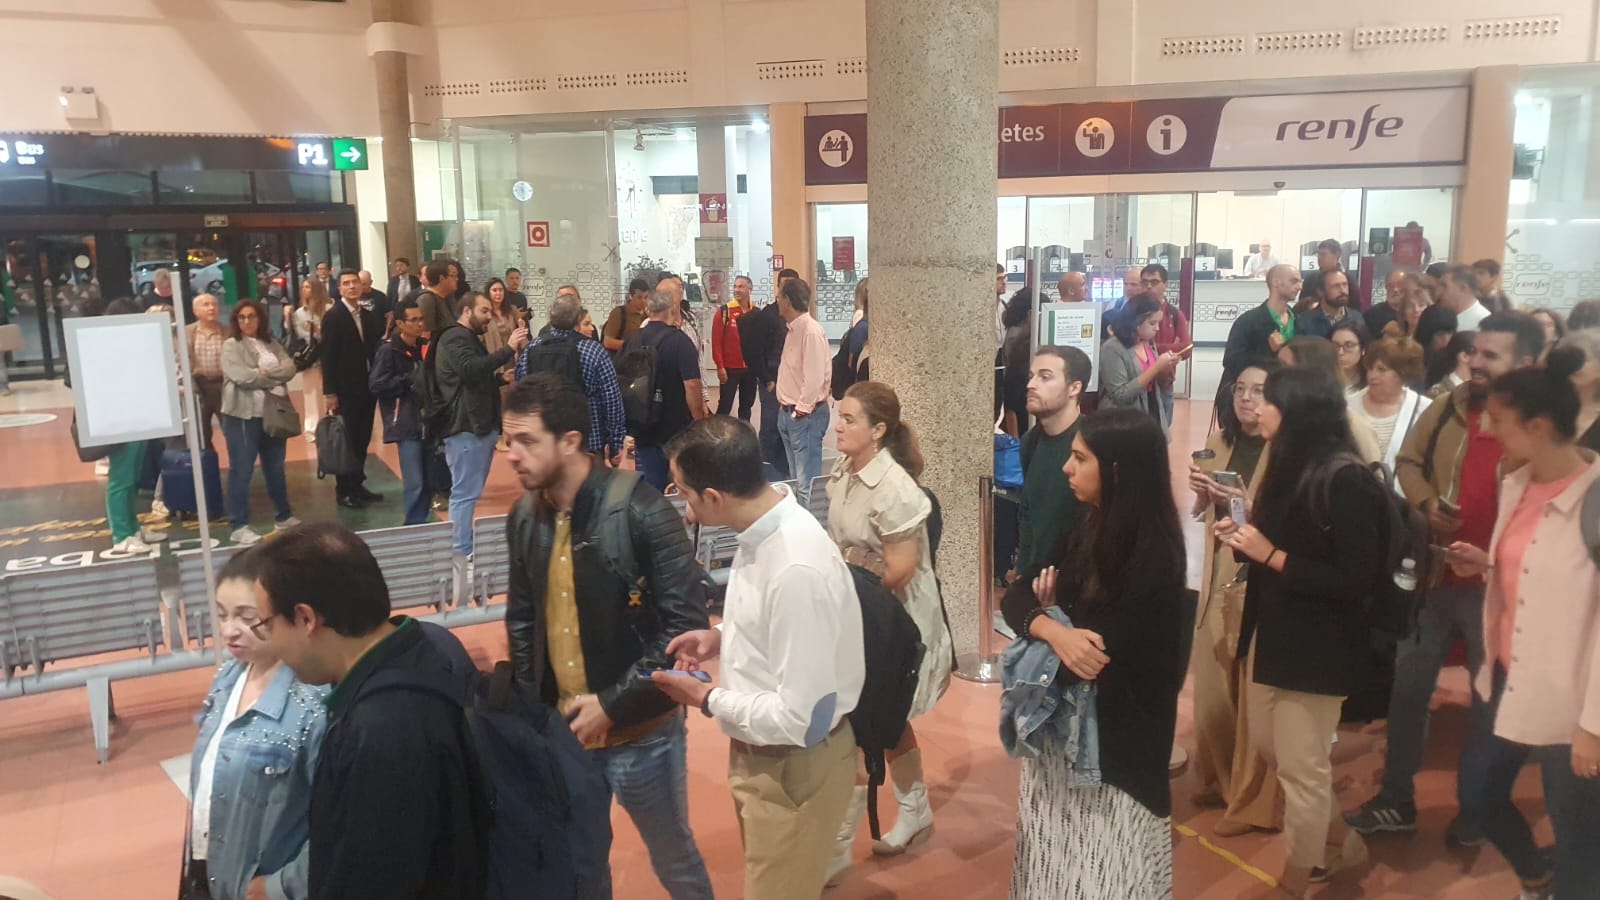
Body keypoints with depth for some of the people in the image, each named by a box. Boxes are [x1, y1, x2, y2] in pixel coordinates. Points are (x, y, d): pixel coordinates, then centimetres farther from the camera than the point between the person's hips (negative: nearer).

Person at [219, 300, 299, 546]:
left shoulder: (272, 344, 13)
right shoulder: (231, 346, -3)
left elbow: (290, 368, -1)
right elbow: (243, 378, -17)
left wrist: (265, 373, -17)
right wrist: (276, 380, -9)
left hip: (272, 414, 5)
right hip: (243, 416, -5)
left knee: (275, 468, 16)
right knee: (242, 471, -2)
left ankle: (284, 516, 27)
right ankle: (240, 527, 2)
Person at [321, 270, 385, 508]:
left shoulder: (369, 316, 11)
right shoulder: (333, 316, -7)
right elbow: (328, 356, -10)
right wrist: (329, 392, -14)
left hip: (367, 388, 6)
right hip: (346, 390, -5)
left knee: (362, 440, 10)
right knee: (346, 441, 0)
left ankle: (358, 486, 21)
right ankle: (344, 491, 9)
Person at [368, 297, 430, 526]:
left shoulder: (424, 347, 13)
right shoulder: (388, 350, -7)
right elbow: (376, 385, -15)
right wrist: (411, 380, -15)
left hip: (427, 422, 6)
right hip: (406, 425, -6)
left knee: (428, 481, 7)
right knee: (415, 483, -8)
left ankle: (422, 524, 19)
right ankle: (414, 527, 3)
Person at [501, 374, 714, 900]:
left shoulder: (639, 512, -19)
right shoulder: (525, 517, 0)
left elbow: (687, 626, -18)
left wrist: (613, 705, -18)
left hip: (639, 731, -5)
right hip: (560, 729, 5)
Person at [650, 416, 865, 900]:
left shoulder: (797, 570, -35)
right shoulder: (766, 525, -7)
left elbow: (802, 720, -30)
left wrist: (707, 698, -18)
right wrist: (723, 638, -3)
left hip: (794, 769, -9)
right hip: (760, 752, 9)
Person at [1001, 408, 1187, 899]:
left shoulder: (1153, 558, -21)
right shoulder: (1090, 531, 3)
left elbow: (1099, 659, -25)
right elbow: (1015, 597, -1)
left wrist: (1038, 632, -9)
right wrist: (1052, 630, -21)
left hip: (1112, 750, -7)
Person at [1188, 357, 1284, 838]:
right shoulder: (1221, 441, 11)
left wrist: (1241, 500, -24)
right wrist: (1202, 490, -2)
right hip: (1219, 575, 6)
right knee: (1212, 685, 10)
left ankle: (1254, 801, 13)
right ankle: (1218, 779, 29)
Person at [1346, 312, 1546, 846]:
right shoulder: (1450, 406, 1)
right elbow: (1408, 461, 13)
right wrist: (1426, 503, -6)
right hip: (1436, 574, 4)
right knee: (1408, 688, 12)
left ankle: (1474, 811, 32)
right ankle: (1396, 801, 27)